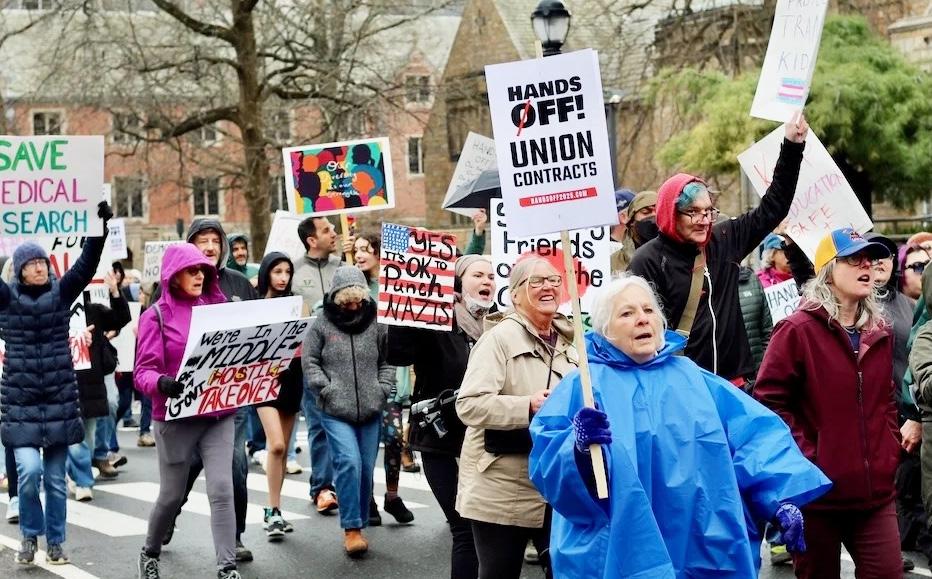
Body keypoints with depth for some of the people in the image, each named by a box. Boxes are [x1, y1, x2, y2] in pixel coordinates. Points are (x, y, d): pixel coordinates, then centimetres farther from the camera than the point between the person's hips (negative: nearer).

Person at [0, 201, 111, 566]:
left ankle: (55, 542, 22)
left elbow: (86, 265, -9)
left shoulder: (61, 293, 3)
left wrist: (99, 230, -24)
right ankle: (30, 535, 8)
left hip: (60, 402, 1)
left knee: (55, 478, 8)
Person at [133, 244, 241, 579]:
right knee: (172, 495, 9)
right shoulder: (156, 316, -4)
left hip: (219, 414, 3)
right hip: (176, 417, -3)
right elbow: (143, 371, -10)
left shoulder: (217, 308, 8)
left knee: (222, 489, -8)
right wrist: (161, 383, -31)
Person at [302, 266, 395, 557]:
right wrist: (327, 390, -9)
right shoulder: (321, 325, -1)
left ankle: (359, 525, 21)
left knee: (366, 468, 6)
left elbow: (387, 362, 13)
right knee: (349, 463, -15)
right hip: (335, 412, -3)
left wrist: (382, 390, 1)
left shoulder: (375, 324, 5)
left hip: (371, 411, 3)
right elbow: (309, 363, 0)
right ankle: (351, 528, -8)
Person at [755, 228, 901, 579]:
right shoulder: (798, 329, -9)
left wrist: (890, 453, 10)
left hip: (875, 489, 5)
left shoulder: (879, 332, 11)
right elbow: (769, 401, -12)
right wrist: (803, 458, -15)